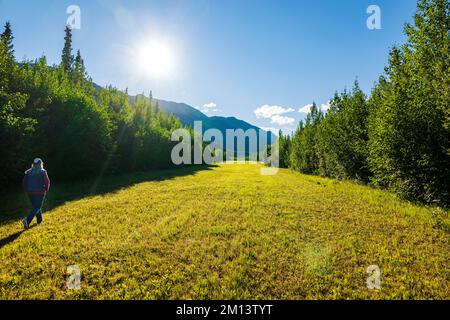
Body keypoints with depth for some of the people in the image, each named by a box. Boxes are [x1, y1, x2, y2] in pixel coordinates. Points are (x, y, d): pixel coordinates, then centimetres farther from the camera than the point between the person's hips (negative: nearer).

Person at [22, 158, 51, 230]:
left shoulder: (28, 172, 5)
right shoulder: (43, 172, -8)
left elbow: (24, 182, 3)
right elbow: (47, 182, -16)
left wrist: (27, 190, 15)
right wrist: (46, 189, 1)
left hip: (30, 192, 5)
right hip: (40, 192, -5)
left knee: (36, 206, 20)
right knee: (37, 207, -1)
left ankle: (39, 220, 30)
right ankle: (27, 220, -21)